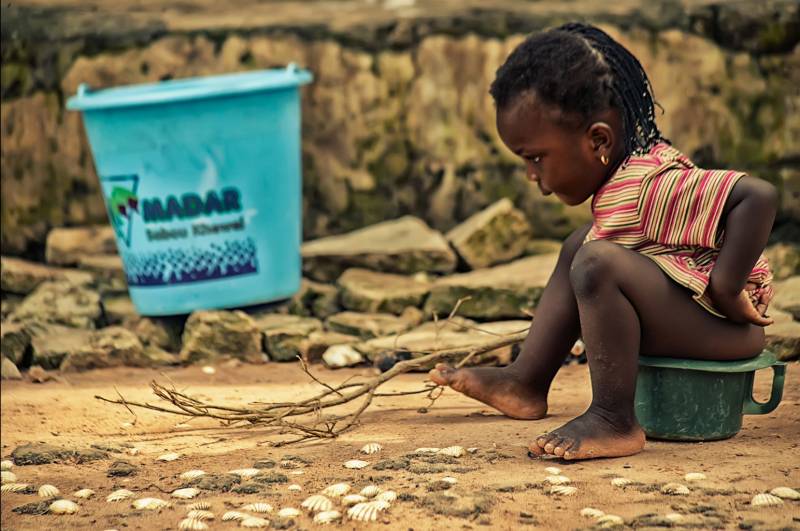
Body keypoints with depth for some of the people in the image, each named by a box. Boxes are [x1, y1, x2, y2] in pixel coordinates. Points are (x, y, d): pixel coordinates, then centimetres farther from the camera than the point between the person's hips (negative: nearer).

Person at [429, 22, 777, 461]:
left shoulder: (647, 187, -26)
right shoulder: (635, 158, 4)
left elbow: (758, 196, -37)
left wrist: (723, 291, -30)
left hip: (725, 327, -11)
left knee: (597, 264, -29)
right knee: (579, 246, 18)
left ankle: (615, 420, -23)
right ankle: (527, 381, 16)